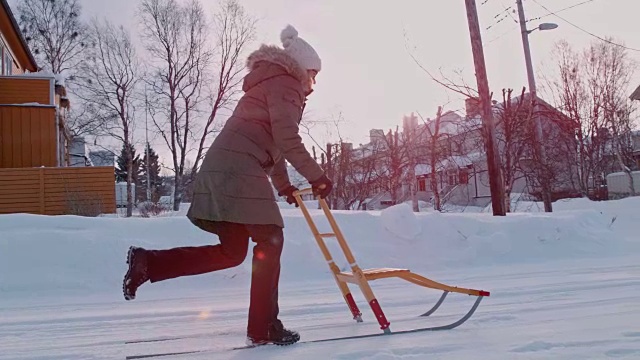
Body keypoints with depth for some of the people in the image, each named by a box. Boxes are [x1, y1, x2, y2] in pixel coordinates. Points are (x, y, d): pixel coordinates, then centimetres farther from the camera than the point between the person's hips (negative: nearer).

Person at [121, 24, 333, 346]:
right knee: (269, 239, -4)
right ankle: (263, 328, 0)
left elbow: (271, 141, 34)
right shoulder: (285, 83, -1)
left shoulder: (271, 84, 30)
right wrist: (316, 176, -8)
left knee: (232, 251, 9)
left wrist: (283, 185, 38)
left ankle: (146, 262, 9)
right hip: (240, 167, -10)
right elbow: (287, 138, -14)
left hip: (225, 165, 10)